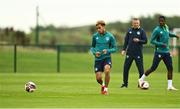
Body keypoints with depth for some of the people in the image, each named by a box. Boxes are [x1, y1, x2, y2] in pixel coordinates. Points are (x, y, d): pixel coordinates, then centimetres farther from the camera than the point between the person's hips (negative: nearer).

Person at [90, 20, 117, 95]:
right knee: (98, 78, -5)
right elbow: (92, 47, 13)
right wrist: (95, 52, -8)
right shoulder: (95, 36, 1)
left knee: (107, 70, -31)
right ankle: (102, 85, 33)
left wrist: (107, 51, -19)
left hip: (107, 58, -2)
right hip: (98, 59, 2)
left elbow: (114, 48, 1)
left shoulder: (110, 36, -5)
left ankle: (106, 88, -10)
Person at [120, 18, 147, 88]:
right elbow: (126, 40, 12)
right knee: (126, 68, 2)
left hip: (138, 53, -3)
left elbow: (145, 41, -3)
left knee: (140, 69, -2)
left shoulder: (141, 31, 0)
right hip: (129, 52, 3)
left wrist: (139, 41, -20)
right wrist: (124, 49, 3)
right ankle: (125, 83, 12)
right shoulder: (129, 30, 8)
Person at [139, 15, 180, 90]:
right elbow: (152, 41, -12)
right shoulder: (157, 30, -13)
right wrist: (161, 44, -22)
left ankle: (170, 86, 1)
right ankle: (141, 79, 12)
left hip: (167, 52, 6)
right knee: (153, 68, -4)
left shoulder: (166, 27, 9)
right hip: (159, 52, -6)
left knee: (170, 68, -1)